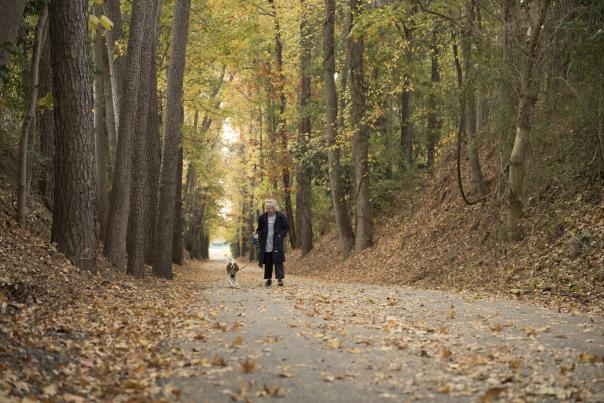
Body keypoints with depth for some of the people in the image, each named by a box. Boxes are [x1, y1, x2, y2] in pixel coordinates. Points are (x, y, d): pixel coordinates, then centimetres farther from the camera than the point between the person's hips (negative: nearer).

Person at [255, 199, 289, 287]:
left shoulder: (281, 216, -2)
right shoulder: (262, 217, 6)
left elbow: (286, 227, 3)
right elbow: (259, 228, 17)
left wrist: (281, 236, -10)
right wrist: (258, 234, -4)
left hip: (277, 243, -3)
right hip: (266, 243, 3)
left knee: (278, 260, -11)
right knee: (267, 262, 6)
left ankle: (280, 278, -14)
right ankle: (268, 279, 14)